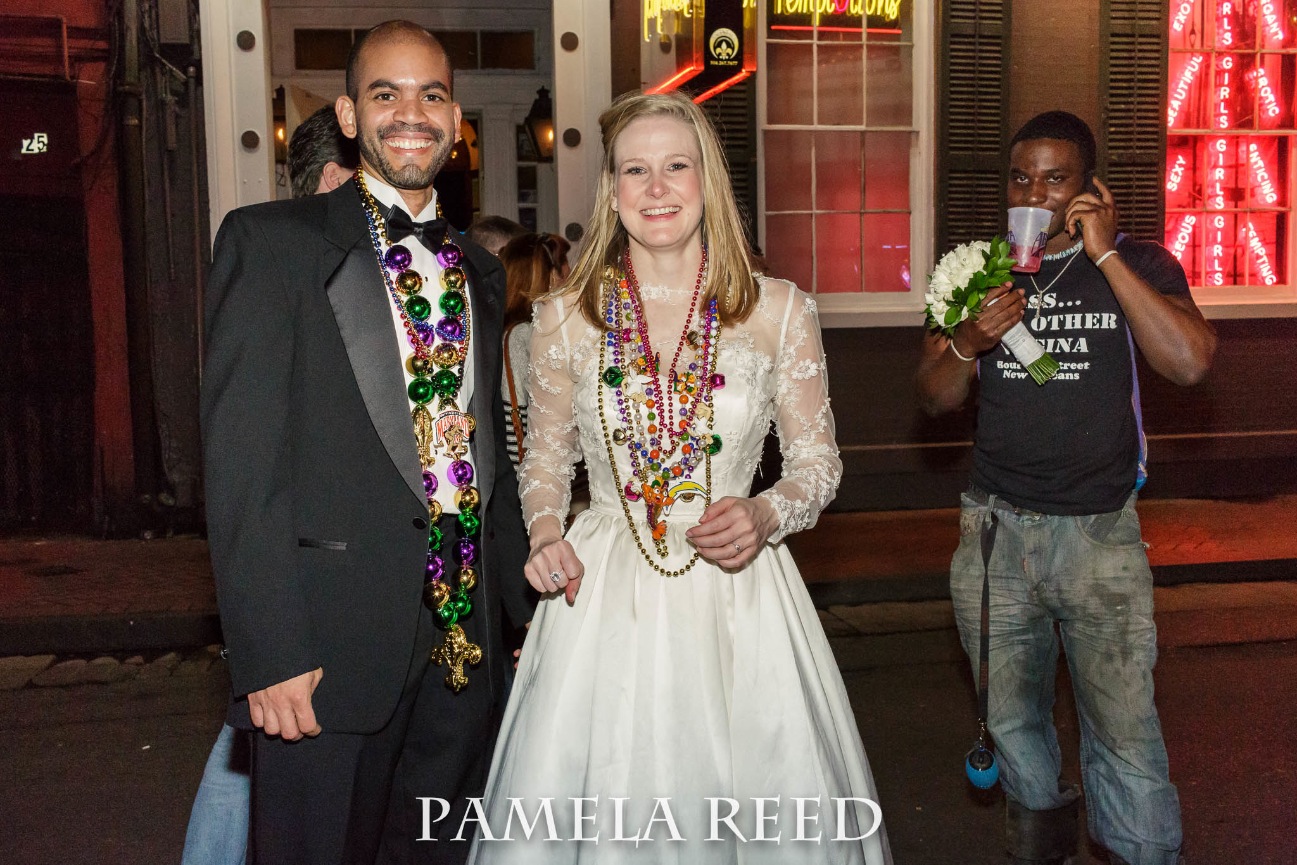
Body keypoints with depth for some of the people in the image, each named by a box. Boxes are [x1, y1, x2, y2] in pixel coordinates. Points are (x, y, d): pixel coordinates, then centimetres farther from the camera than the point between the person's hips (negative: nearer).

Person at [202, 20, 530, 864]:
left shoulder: (478, 269, 14)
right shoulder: (271, 242, -5)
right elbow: (243, 462, -11)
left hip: (468, 638, 6)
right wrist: (271, 652, -17)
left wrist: (522, 606, 14)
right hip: (334, 642, -5)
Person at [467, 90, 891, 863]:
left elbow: (818, 462, 7)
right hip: (604, 598, 1)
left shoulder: (780, 311, -1)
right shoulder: (565, 318, 2)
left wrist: (766, 517, -12)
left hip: (737, 597, 0)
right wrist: (546, 532, -5)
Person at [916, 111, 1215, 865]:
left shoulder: (1139, 265, 0)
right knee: (1014, 723, 15)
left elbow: (1190, 362, -18)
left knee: (1127, 737, -6)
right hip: (996, 527, 3)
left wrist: (1105, 255, -16)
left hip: (1100, 529, -2)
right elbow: (936, 398, 7)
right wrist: (970, 341, -14)